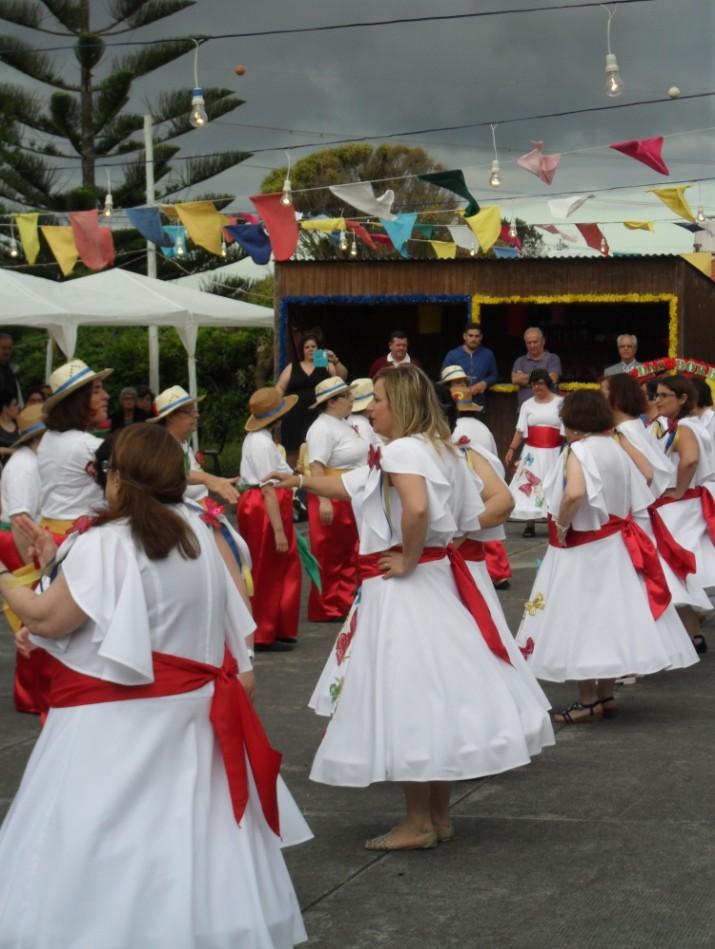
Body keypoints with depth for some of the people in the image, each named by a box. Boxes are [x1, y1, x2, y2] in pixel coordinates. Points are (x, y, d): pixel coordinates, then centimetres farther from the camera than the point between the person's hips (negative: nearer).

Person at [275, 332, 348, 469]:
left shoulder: (326, 365, 10)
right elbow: (280, 388, 11)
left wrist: (335, 362, -24)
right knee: (293, 452, -1)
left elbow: (343, 376, -6)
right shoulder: (292, 367, 14)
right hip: (295, 417, 1)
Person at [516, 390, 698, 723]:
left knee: (581, 621, 1)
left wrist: (561, 525, -21)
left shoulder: (580, 451, -18)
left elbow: (574, 494, -35)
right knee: (608, 616, 16)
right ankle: (606, 695, 23)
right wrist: (615, 521, 15)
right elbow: (634, 498, 11)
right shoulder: (616, 449, 6)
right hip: (616, 546, 8)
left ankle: (588, 702, 7)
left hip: (582, 550, -8)